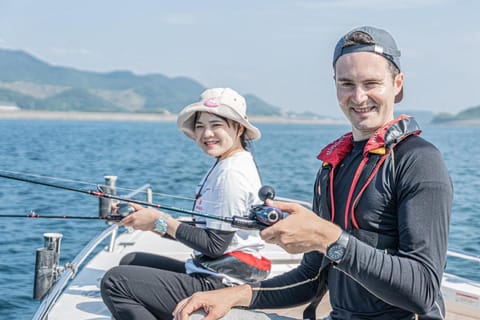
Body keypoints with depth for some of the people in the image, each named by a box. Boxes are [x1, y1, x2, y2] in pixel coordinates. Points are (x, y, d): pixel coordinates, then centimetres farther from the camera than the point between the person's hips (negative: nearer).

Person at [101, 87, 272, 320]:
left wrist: (161, 221, -13)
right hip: (207, 273, 11)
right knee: (130, 261, 23)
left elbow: (215, 245, -21)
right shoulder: (223, 167, 14)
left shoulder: (232, 173, -18)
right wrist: (150, 218, 7)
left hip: (221, 284, -11)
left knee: (115, 282, -13)